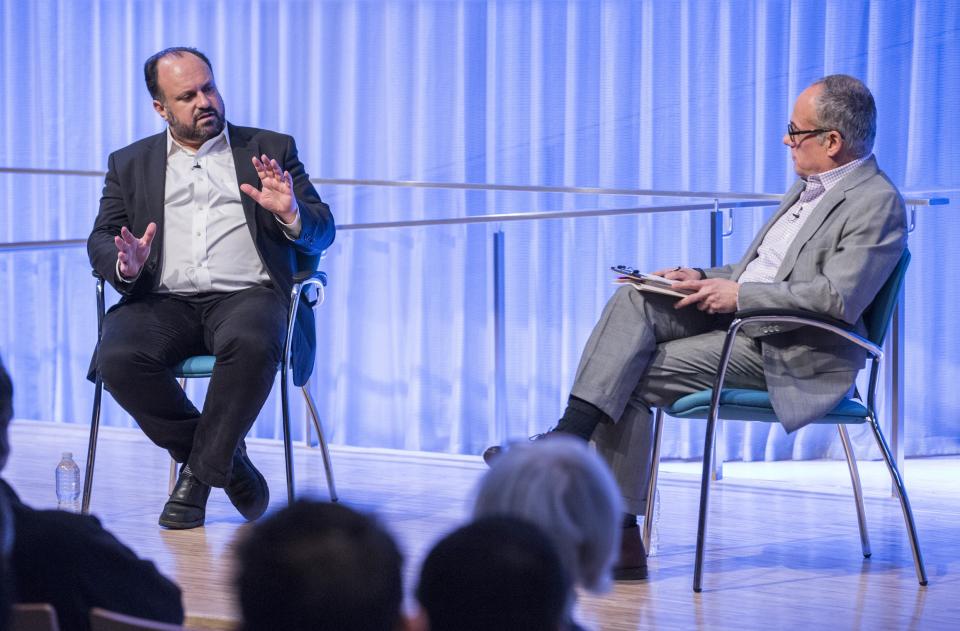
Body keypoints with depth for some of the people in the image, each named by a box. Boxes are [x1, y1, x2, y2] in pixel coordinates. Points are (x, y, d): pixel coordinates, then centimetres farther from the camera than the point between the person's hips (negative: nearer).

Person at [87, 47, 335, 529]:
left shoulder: (272, 149, 18)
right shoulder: (130, 164, 22)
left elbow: (322, 231, 12)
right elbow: (101, 240, 12)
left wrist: (292, 214, -12)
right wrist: (124, 265, -12)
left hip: (247, 296, -2)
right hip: (165, 302, 2)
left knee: (252, 344, -38)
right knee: (117, 357, -30)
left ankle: (199, 471, -19)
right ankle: (225, 457, -10)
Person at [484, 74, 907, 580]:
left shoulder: (878, 204, -10)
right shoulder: (807, 188, 21)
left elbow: (839, 297, -22)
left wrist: (739, 294, -18)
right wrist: (703, 279, 8)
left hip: (792, 354, -9)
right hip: (737, 315, 9)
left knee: (632, 378, -20)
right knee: (634, 301, -17)